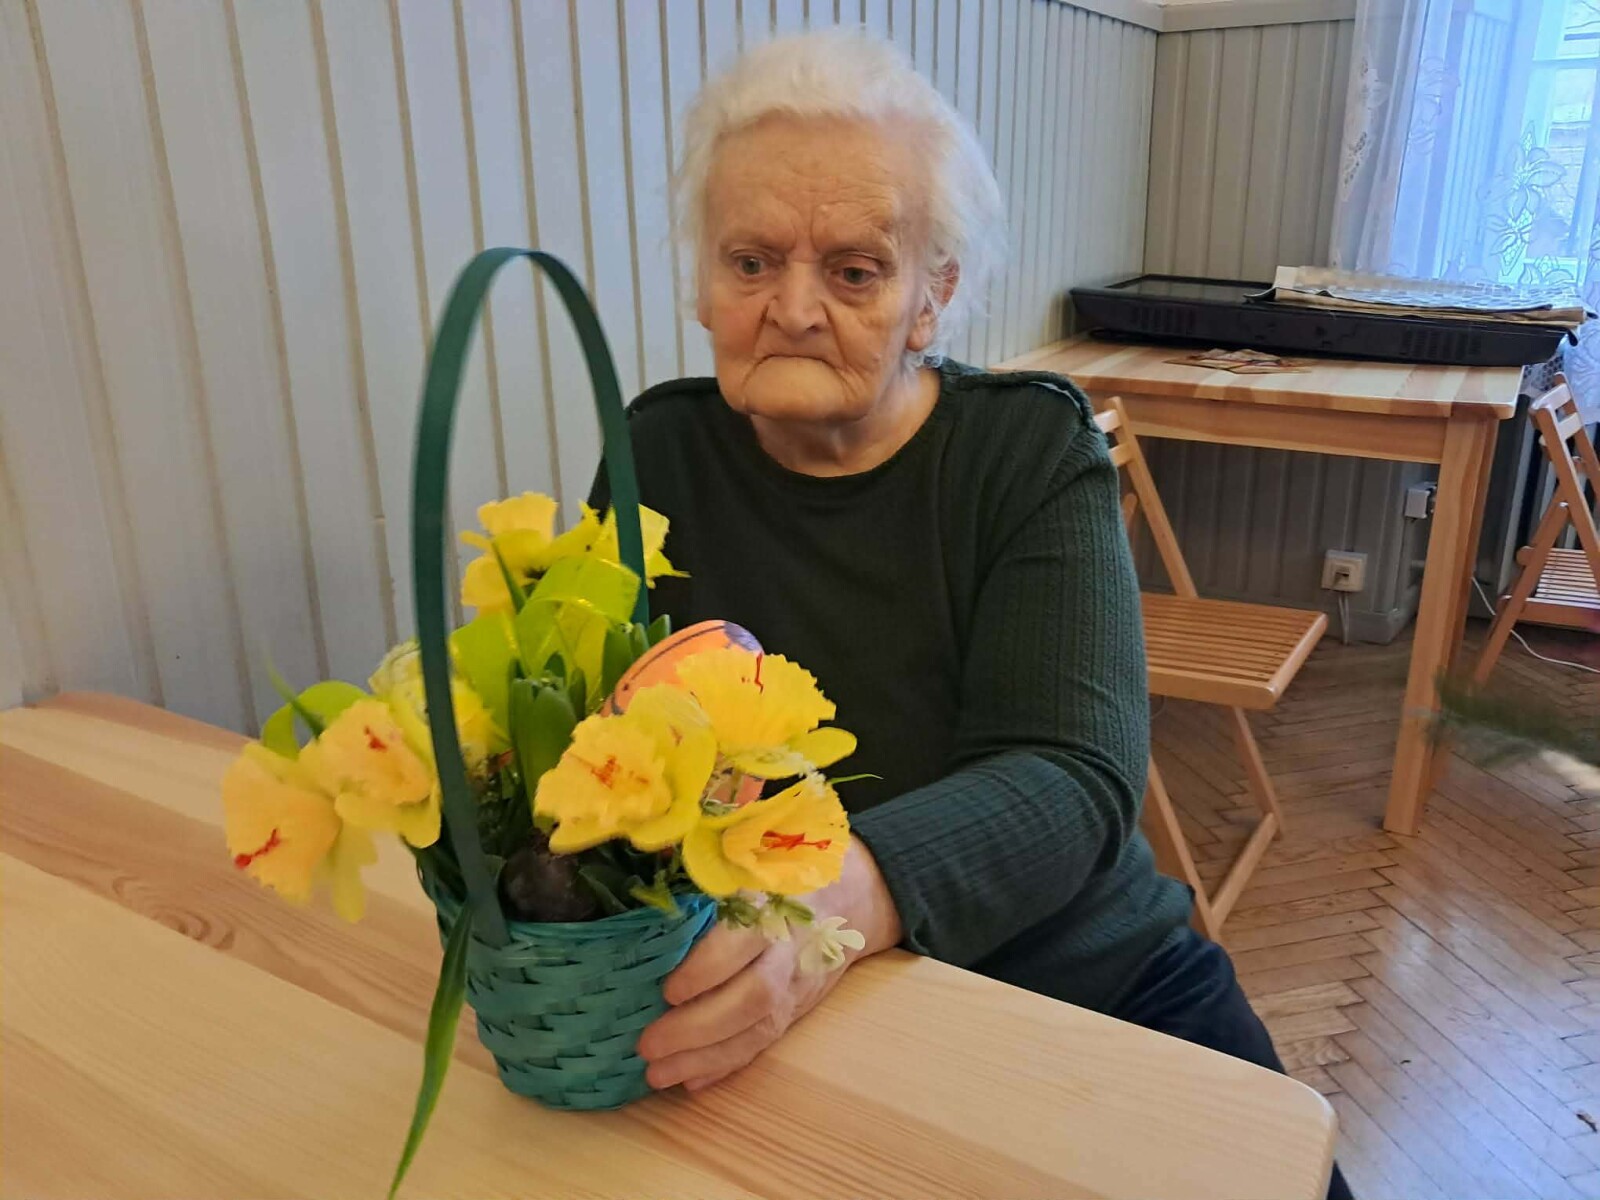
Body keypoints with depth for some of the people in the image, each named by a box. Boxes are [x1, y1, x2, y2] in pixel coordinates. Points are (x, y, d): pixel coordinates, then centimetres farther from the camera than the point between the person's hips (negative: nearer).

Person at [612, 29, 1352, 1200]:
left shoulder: (1034, 450, -9)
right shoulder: (661, 456, -2)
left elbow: (1077, 775, -21)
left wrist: (852, 889, -40)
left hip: (1097, 979, 0)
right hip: (771, 1021, 1)